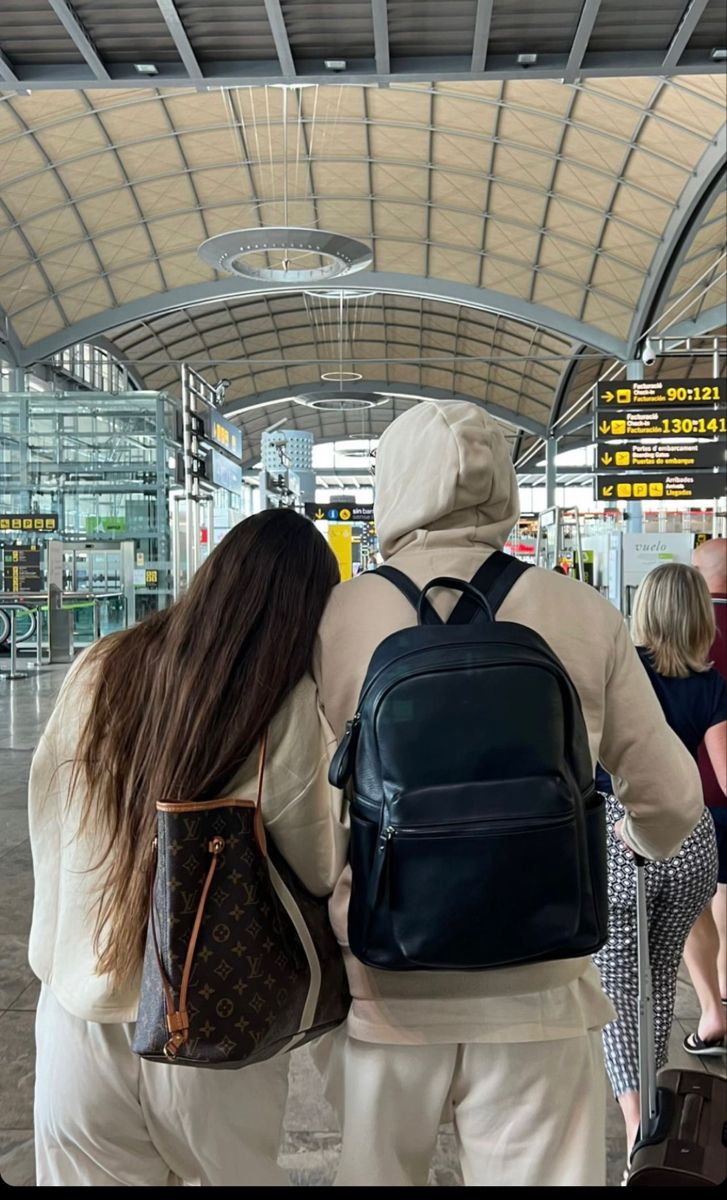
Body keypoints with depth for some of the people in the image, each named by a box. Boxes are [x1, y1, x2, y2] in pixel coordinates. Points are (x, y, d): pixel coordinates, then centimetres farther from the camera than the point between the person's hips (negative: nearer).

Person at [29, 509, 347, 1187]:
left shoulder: (99, 673, -6)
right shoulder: (290, 711, -19)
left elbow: (46, 815, 4)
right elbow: (319, 873, -12)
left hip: (77, 1012, 3)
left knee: (91, 1166, 21)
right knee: (239, 1169, 21)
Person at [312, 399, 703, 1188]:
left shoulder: (335, 616, -7)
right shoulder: (583, 616, -4)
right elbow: (672, 800, 1)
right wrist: (647, 839, 24)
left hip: (381, 986, 0)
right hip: (534, 989, 1)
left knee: (377, 1175, 18)